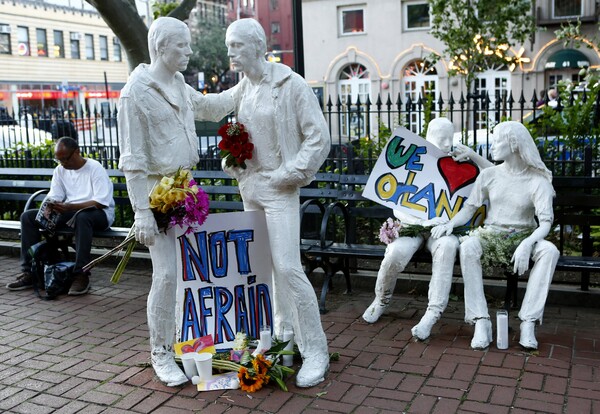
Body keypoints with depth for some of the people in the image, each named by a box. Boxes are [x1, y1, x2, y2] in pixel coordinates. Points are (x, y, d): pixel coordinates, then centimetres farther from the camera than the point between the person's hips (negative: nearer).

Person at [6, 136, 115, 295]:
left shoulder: (95, 168, -9)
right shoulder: (60, 170, 12)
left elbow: (101, 202, -19)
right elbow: (54, 197, 8)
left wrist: (69, 207, -30)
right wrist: (48, 207, -18)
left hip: (99, 214, -7)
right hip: (70, 212, 7)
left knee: (82, 216, -43)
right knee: (27, 216, -8)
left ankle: (81, 275, -38)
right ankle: (29, 272, -8)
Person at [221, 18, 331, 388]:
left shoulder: (291, 84, -10)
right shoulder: (240, 90, 10)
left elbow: (319, 138, -11)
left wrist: (290, 175, -15)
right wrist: (234, 167, 5)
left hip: (279, 189, -7)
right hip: (250, 187, 7)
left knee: (288, 268, -14)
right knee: (267, 269, 14)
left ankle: (316, 351, -2)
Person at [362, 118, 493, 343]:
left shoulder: (458, 165, 12)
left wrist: (473, 155, -6)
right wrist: (422, 222, -19)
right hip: (412, 223, -1)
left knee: (447, 245, -37)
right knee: (397, 252, -33)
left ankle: (433, 313, -37)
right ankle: (382, 300, -3)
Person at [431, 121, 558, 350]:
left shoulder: (537, 181, -4)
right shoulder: (489, 175, 5)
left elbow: (546, 221, -13)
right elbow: (470, 207, 7)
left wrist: (526, 244, -32)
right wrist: (450, 224, -13)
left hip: (524, 237, -1)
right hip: (490, 234, 1)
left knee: (550, 250, -33)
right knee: (468, 247, -33)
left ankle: (528, 322, -28)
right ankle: (481, 322, -33)